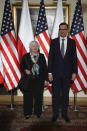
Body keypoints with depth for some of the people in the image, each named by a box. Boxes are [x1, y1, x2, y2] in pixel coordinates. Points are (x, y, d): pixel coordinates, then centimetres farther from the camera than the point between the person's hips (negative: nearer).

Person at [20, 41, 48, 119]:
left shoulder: (41, 56, 8)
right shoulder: (26, 56, 5)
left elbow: (45, 68, 7)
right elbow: (22, 66, 10)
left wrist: (45, 79, 3)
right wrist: (25, 70, -12)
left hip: (39, 80, 1)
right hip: (29, 80, -1)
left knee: (38, 96, 4)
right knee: (28, 96, 2)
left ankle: (38, 112, 20)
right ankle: (28, 113, 16)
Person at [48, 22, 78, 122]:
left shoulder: (72, 42, 3)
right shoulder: (53, 42, 1)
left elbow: (74, 58, 4)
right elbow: (50, 57, 0)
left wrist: (74, 72, -1)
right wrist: (49, 72, -5)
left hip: (67, 73, 1)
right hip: (56, 72, 0)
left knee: (66, 94, 10)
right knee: (55, 94, 7)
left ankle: (64, 113, 24)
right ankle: (55, 114, 21)